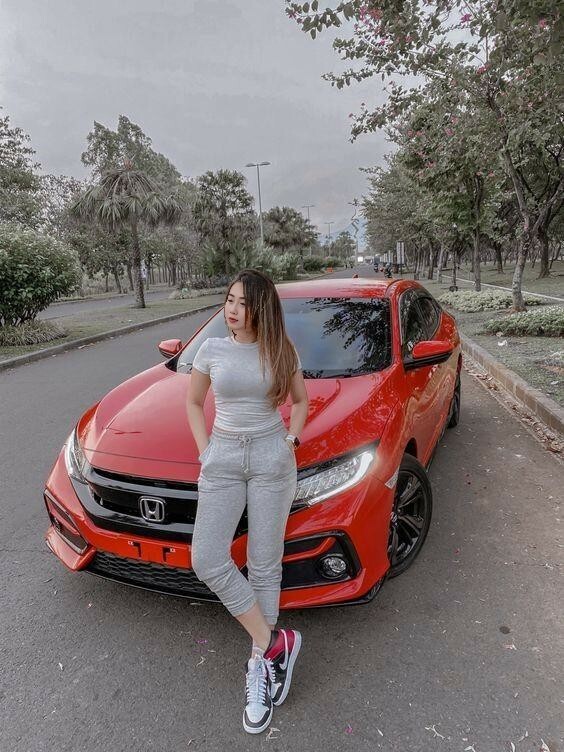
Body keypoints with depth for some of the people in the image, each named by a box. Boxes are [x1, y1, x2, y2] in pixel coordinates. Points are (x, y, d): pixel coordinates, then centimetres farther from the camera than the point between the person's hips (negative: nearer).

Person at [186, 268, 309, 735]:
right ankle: (275, 642, 8)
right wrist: (204, 451, 2)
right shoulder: (212, 350, 1)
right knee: (207, 560, -9)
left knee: (264, 565, 6)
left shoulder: (282, 352, 0)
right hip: (222, 459, 2)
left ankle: (259, 663, 26)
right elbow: (194, 403, 11)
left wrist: (292, 439, 0)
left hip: (273, 460, -1)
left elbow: (301, 400, 13)